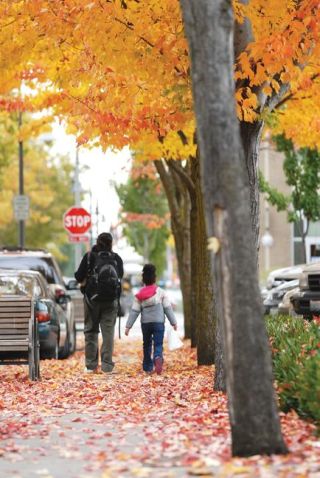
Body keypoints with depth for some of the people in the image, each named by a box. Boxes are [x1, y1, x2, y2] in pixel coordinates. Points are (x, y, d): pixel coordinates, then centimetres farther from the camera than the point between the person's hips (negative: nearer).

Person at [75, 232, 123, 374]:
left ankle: (90, 365, 8)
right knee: (108, 331, 3)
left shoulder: (89, 257, -5)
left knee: (91, 330, 9)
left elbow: (79, 277, -7)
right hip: (111, 299, 1)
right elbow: (120, 275, 12)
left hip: (92, 298, -1)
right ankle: (107, 366, -3)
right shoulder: (116, 259, 1)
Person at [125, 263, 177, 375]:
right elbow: (168, 308, -1)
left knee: (147, 345, 16)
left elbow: (134, 311, 1)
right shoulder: (161, 292, -2)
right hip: (158, 322, -2)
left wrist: (128, 326, 4)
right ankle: (158, 358, -34)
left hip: (145, 323, 2)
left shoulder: (139, 295, 2)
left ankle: (147, 367, 19)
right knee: (158, 344, -3)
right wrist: (173, 322, 5)